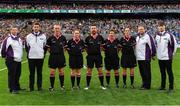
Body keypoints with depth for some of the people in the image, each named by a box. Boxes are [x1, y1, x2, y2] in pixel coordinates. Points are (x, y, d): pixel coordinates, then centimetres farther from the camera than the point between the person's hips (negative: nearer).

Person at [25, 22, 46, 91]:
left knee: (39, 73, 6)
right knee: (32, 73, 4)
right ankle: (31, 87, 12)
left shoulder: (43, 36, 4)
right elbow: (26, 46, 13)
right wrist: (29, 53, 7)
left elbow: (45, 46, 12)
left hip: (40, 57, 0)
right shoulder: (28, 36, 3)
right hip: (31, 57, 0)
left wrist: (43, 54, 6)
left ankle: (39, 86, 14)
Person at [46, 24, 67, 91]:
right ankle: (52, 86, 10)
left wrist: (61, 51, 9)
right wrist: (51, 51, 5)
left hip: (61, 56, 1)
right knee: (52, 72, 0)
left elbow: (65, 47, 15)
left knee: (61, 72, 7)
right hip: (53, 56, -1)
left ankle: (62, 85, 20)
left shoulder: (63, 38, 3)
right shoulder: (50, 38, 0)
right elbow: (47, 47, 8)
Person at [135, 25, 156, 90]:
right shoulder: (137, 37, 16)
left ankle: (147, 86, 3)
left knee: (146, 72, -3)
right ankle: (144, 84, 23)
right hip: (139, 58, 8)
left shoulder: (148, 36, -10)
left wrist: (153, 54, -6)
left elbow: (152, 46, -11)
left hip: (146, 58, -8)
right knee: (142, 72, 13)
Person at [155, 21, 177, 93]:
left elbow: (174, 44, -3)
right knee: (162, 73, 14)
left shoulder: (169, 35, -9)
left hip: (168, 57, -5)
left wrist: (172, 53, 1)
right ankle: (163, 86, 23)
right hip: (160, 57, 5)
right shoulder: (157, 36, 7)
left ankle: (171, 87, 7)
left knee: (169, 72, 0)